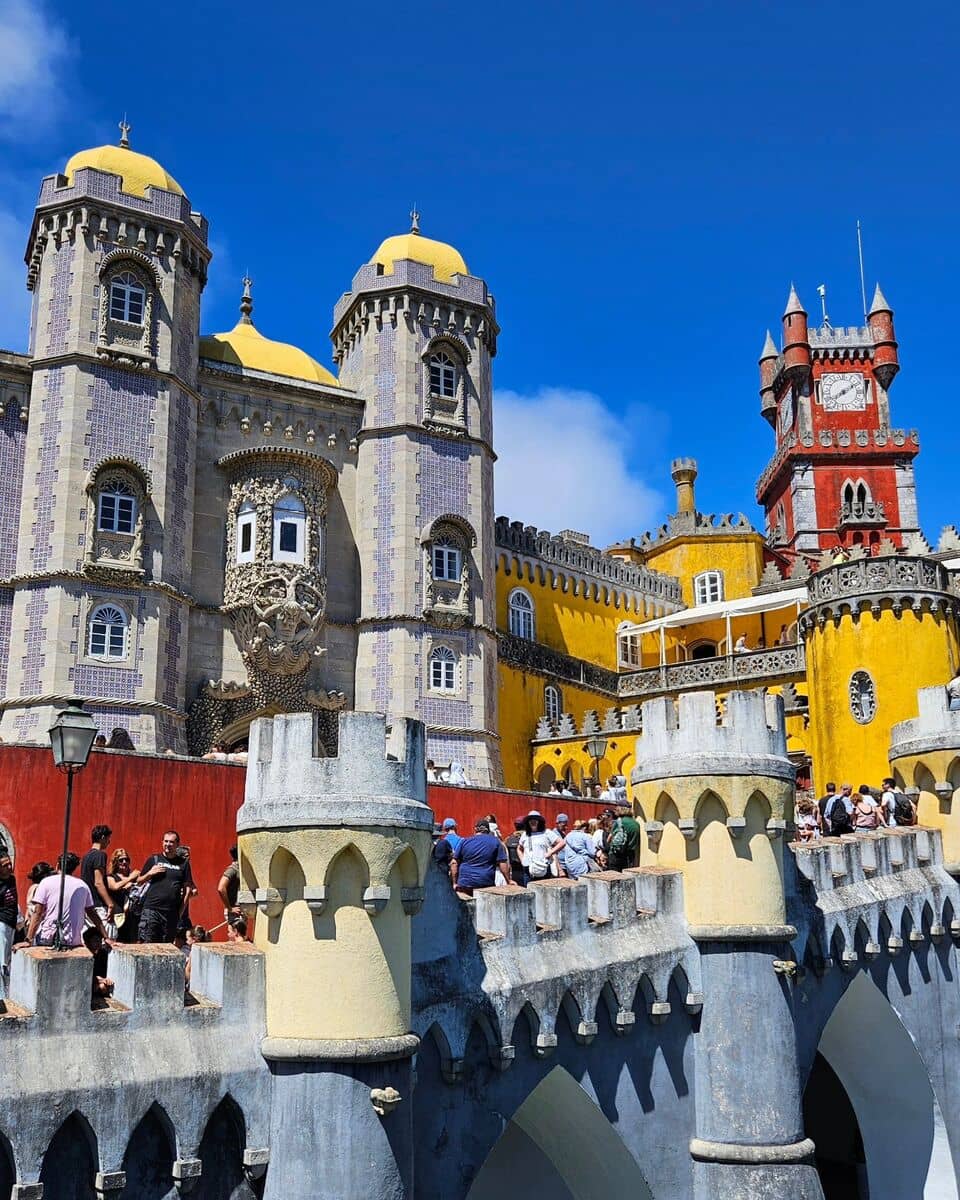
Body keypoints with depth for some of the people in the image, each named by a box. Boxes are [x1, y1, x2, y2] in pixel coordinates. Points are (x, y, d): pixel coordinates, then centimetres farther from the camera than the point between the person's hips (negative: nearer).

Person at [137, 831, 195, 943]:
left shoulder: (183, 863, 9)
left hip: (172, 913, 1)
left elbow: (188, 888, 8)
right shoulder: (153, 860, 10)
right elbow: (139, 881, 14)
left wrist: (181, 911, 1)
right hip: (151, 909, -1)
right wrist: (150, 873, -6)